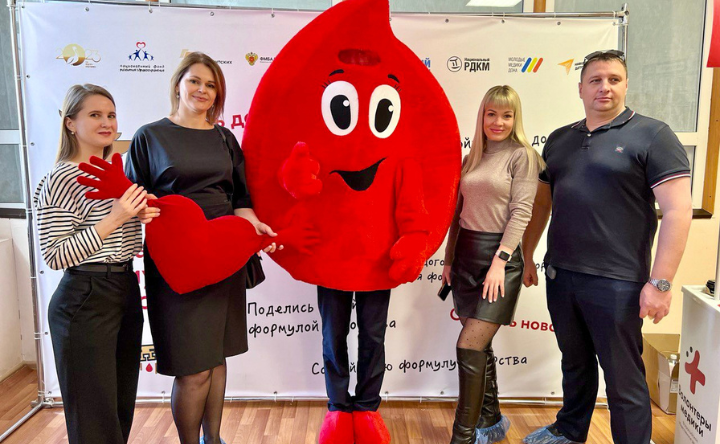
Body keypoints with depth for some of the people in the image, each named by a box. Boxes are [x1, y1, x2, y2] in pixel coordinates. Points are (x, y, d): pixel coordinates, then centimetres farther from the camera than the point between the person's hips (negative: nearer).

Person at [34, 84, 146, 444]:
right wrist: (112, 220, -25)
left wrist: (141, 211, 1)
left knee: (123, 406, 18)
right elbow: (54, 257, -18)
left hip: (126, 292, 8)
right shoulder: (61, 180, -13)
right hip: (85, 301, -7)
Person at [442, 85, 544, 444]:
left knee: (469, 347, -10)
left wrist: (499, 262, -18)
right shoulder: (473, 158, 14)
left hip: (499, 256, -6)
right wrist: (449, 259, 13)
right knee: (480, 347, 13)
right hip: (466, 255, 6)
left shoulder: (522, 155, -3)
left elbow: (521, 212, -11)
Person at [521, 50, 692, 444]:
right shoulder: (559, 140, 11)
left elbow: (678, 211, -12)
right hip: (560, 275, 5)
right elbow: (541, 202, 18)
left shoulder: (651, 135, -6)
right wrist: (526, 257, 17)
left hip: (616, 281, -5)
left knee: (623, 378, 6)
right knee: (575, 364, 21)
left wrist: (660, 282, -16)